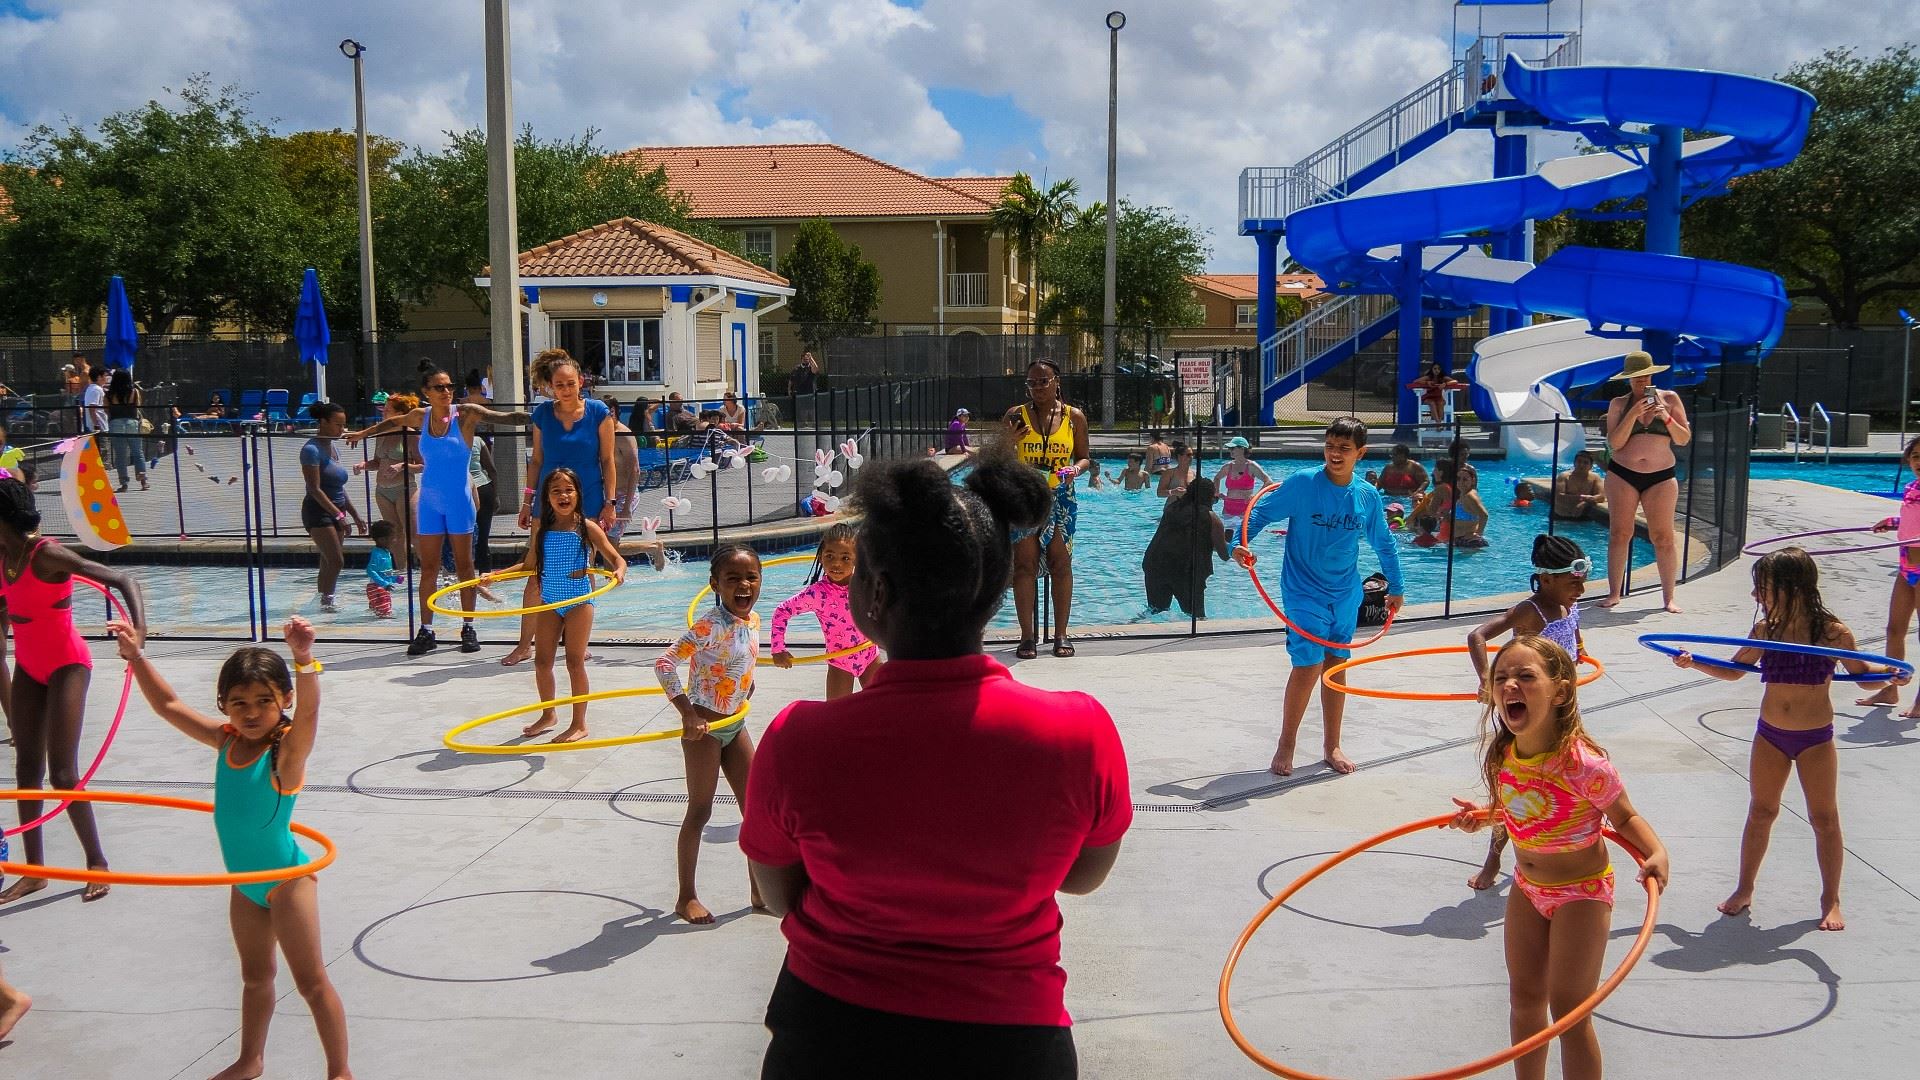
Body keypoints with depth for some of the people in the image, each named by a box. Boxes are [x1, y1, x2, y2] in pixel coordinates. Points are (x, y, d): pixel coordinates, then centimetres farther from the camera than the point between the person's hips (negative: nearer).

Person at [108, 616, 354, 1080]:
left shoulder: (288, 748, -21)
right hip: (244, 882, 7)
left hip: (285, 878, -7)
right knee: (255, 976, 25)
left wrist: (303, 658, -59)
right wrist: (136, 657, 0)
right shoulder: (227, 741, -2)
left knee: (311, 981, 1)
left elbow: (309, 711, -42)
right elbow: (168, 705, 7)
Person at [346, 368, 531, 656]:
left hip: (459, 500, -3)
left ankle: (468, 628, 13)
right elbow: (393, 423, 25)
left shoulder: (465, 414, -8)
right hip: (430, 502, 3)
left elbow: (504, 418, -20)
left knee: (464, 565, 4)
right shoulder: (420, 417, 4)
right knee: (428, 567, 4)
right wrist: (363, 433, 39)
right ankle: (426, 631, 9)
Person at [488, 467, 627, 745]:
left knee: (575, 662, -3)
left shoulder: (587, 528, -6)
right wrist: (496, 575, 9)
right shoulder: (541, 528, 5)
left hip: (579, 600, -5)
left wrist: (619, 572, -29)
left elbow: (616, 558, -7)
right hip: (549, 601, 5)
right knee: (542, 661, 9)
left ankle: (579, 724, 8)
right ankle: (548, 715, 30)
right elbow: (530, 565, 16)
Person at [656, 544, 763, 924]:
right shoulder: (710, 625, -23)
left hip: (735, 725, 8)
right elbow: (664, 664, -28)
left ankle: (760, 889, 23)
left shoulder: (753, 620, 1)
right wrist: (688, 714, -31)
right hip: (705, 726, -8)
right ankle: (686, 897, 14)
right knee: (699, 812, 1)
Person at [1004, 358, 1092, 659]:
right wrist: (1010, 440, -13)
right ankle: (1028, 636, 5)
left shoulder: (1074, 417, 2)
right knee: (1025, 564, -2)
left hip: (1060, 498, 1)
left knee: (1060, 564, 2)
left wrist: (1076, 468, -13)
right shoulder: (1016, 415, 1)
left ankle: (1061, 635, 11)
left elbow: (1085, 457, 10)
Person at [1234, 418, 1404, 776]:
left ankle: (1333, 746, 26)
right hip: (1304, 591, -5)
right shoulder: (1303, 483, -12)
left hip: (1345, 594, 5)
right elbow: (1261, 511, -9)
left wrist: (1396, 588, 23)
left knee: (1337, 666, 12)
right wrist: (1242, 544, -27)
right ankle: (1286, 745, 5)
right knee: (1309, 665, -12)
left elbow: (1384, 544, 15)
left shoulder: (1367, 495, 1)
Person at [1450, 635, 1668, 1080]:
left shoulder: (1582, 763, -31)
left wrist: (1657, 852, -33)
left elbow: (1625, 817, -16)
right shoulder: (1503, 754, -12)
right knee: (1525, 999, 17)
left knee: (1569, 1012, -1)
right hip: (1527, 888, 6)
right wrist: (1481, 816, 0)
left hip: (1580, 892, -6)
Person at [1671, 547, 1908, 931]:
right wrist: (1695, 663, -2)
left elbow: (1862, 674, 0)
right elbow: (1734, 670, 10)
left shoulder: (1833, 633, -15)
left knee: (1824, 818, 6)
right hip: (1770, 735, 3)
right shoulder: (1765, 631, -5)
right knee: (1760, 812, 11)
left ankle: (1831, 899, 20)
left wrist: (1889, 673, -20)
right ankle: (1744, 889, 23)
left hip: (1816, 739, -3)